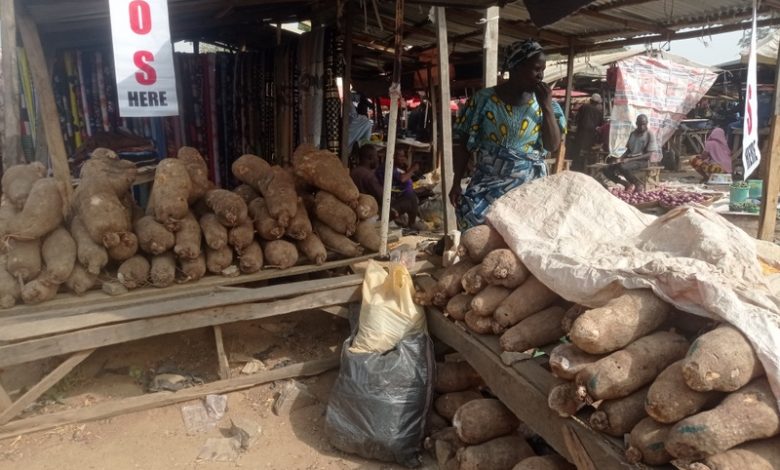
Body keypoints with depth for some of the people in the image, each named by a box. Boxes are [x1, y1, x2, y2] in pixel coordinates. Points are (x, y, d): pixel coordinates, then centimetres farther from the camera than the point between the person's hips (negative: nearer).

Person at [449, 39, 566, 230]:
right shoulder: (484, 99, -1)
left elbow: (553, 146, 0)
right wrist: (456, 183, -3)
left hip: (529, 182, 1)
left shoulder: (544, 103, 6)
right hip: (487, 179, -1)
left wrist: (547, 107, -9)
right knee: (470, 209, -24)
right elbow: (461, 143, 1)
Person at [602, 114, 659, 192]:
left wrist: (629, 159, -22)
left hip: (643, 160, -7)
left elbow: (649, 155, -15)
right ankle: (629, 185, 0)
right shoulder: (633, 134, 12)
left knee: (622, 167, -36)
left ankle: (639, 185, -14)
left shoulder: (650, 135, -7)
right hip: (630, 160, 7)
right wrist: (620, 159, -5)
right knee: (607, 170, -12)